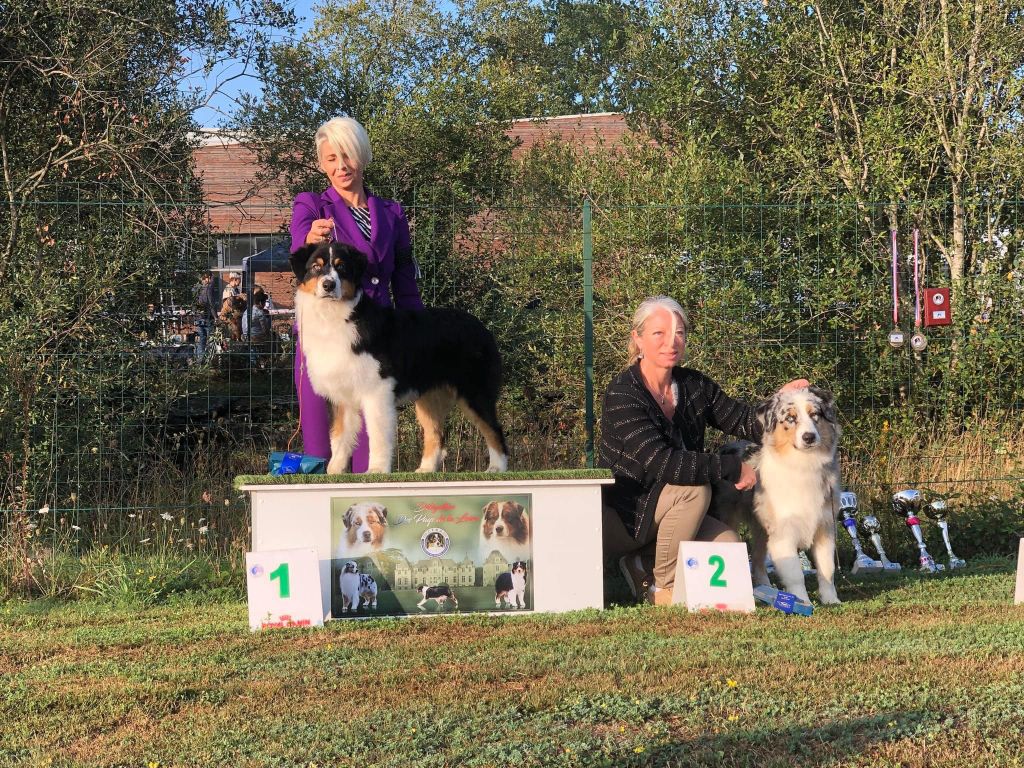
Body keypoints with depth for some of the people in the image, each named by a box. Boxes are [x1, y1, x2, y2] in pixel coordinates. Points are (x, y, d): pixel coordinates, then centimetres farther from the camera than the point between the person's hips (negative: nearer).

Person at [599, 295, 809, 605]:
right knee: (694, 490, -28)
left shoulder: (694, 386, 1)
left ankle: (644, 563, 8)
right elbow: (659, 463, -32)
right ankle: (663, 588, -11)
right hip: (619, 518, -7)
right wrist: (733, 468, -27)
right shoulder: (622, 395, -21)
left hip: (663, 510, 7)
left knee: (727, 543, -15)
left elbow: (747, 423, 9)